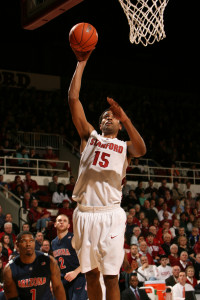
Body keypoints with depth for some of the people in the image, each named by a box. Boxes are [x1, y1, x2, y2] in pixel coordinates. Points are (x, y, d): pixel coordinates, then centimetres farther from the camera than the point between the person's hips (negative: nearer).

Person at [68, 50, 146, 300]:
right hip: (85, 213, 2)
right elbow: (73, 98, 10)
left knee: (111, 277, -5)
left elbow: (141, 150, -14)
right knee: (90, 274, 8)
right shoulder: (90, 136, 16)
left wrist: (124, 117, -22)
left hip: (110, 214, -2)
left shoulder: (125, 146, 12)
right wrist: (81, 63, 7)